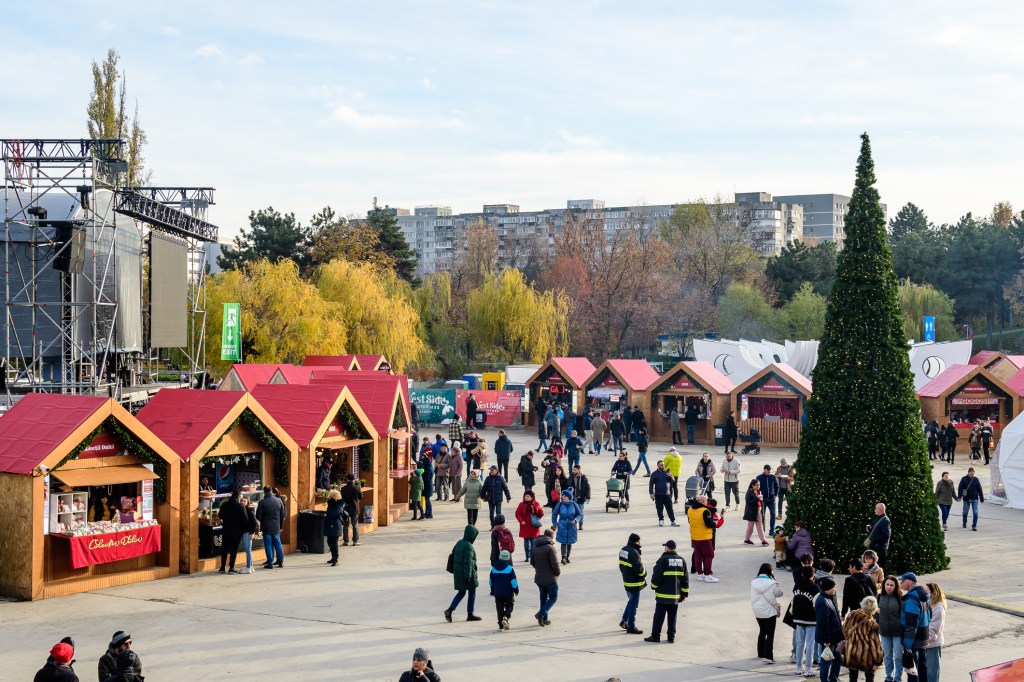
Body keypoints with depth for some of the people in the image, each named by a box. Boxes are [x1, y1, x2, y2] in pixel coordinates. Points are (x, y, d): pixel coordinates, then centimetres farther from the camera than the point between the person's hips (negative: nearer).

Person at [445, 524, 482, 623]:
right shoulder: (469, 546, -19)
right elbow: (468, 562, -23)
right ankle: (470, 614, 13)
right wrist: (468, 576, -22)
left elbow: (452, 556, 15)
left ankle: (450, 609, 1)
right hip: (468, 573, -8)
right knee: (472, 593, 7)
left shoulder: (459, 543, 7)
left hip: (458, 573, 8)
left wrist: (454, 571, 22)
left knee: (461, 592, 16)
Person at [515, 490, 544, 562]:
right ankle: (527, 556, 20)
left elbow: (541, 513, 9)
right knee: (526, 542, 9)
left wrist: (537, 518, -4)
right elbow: (517, 513, -1)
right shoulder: (522, 504, -2)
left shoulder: (536, 505, 0)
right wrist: (521, 521, -12)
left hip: (534, 527, 0)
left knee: (533, 542, -2)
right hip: (525, 527, 1)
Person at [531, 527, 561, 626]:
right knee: (553, 597, 7)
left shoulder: (535, 546, 4)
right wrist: (558, 572, -3)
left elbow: (532, 562, 10)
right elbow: (554, 563, -20)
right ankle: (541, 614, -10)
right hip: (550, 578, -6)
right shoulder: (550, 547, -18)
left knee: (543, 598, 17)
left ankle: (544, 619, 19)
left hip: (538, 578, 6)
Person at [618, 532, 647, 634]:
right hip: (634, 583, -9)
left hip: (626, 581, 9)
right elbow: (638, 568, -24)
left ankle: (624, 621, 29)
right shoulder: (634, 552, -23)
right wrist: (644, 573, -5)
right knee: (633, 604, 1)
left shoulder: (623, 550, 5)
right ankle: (631, 627, 7)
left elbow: (621, 565, 13)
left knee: (631, 602, 24)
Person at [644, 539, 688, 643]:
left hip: (663, 595, -5)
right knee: (672, 617, 11)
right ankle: (671, 637, 12)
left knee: (659, 616, 2)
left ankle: (655, 636, 4)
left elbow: (657, 576, -12)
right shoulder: (681, 560, 6)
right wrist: (684, 594, 15)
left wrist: (654, 586, 7)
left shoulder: (663, 560, -12)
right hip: (676, 596, 5)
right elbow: (685, 579, 9)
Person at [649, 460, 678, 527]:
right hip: (658, 494, -2)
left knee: (669, 508, 2)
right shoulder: (654, 474, -1)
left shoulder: (666, 473, 8)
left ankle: (673, 520, 4)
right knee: (659, 508, 4)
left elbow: (671, 482, 7)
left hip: (667, 494, 2)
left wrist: (670, 477, -13)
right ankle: (661, 520, 18)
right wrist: (651, 493, -9)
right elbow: (651, 484, -1)